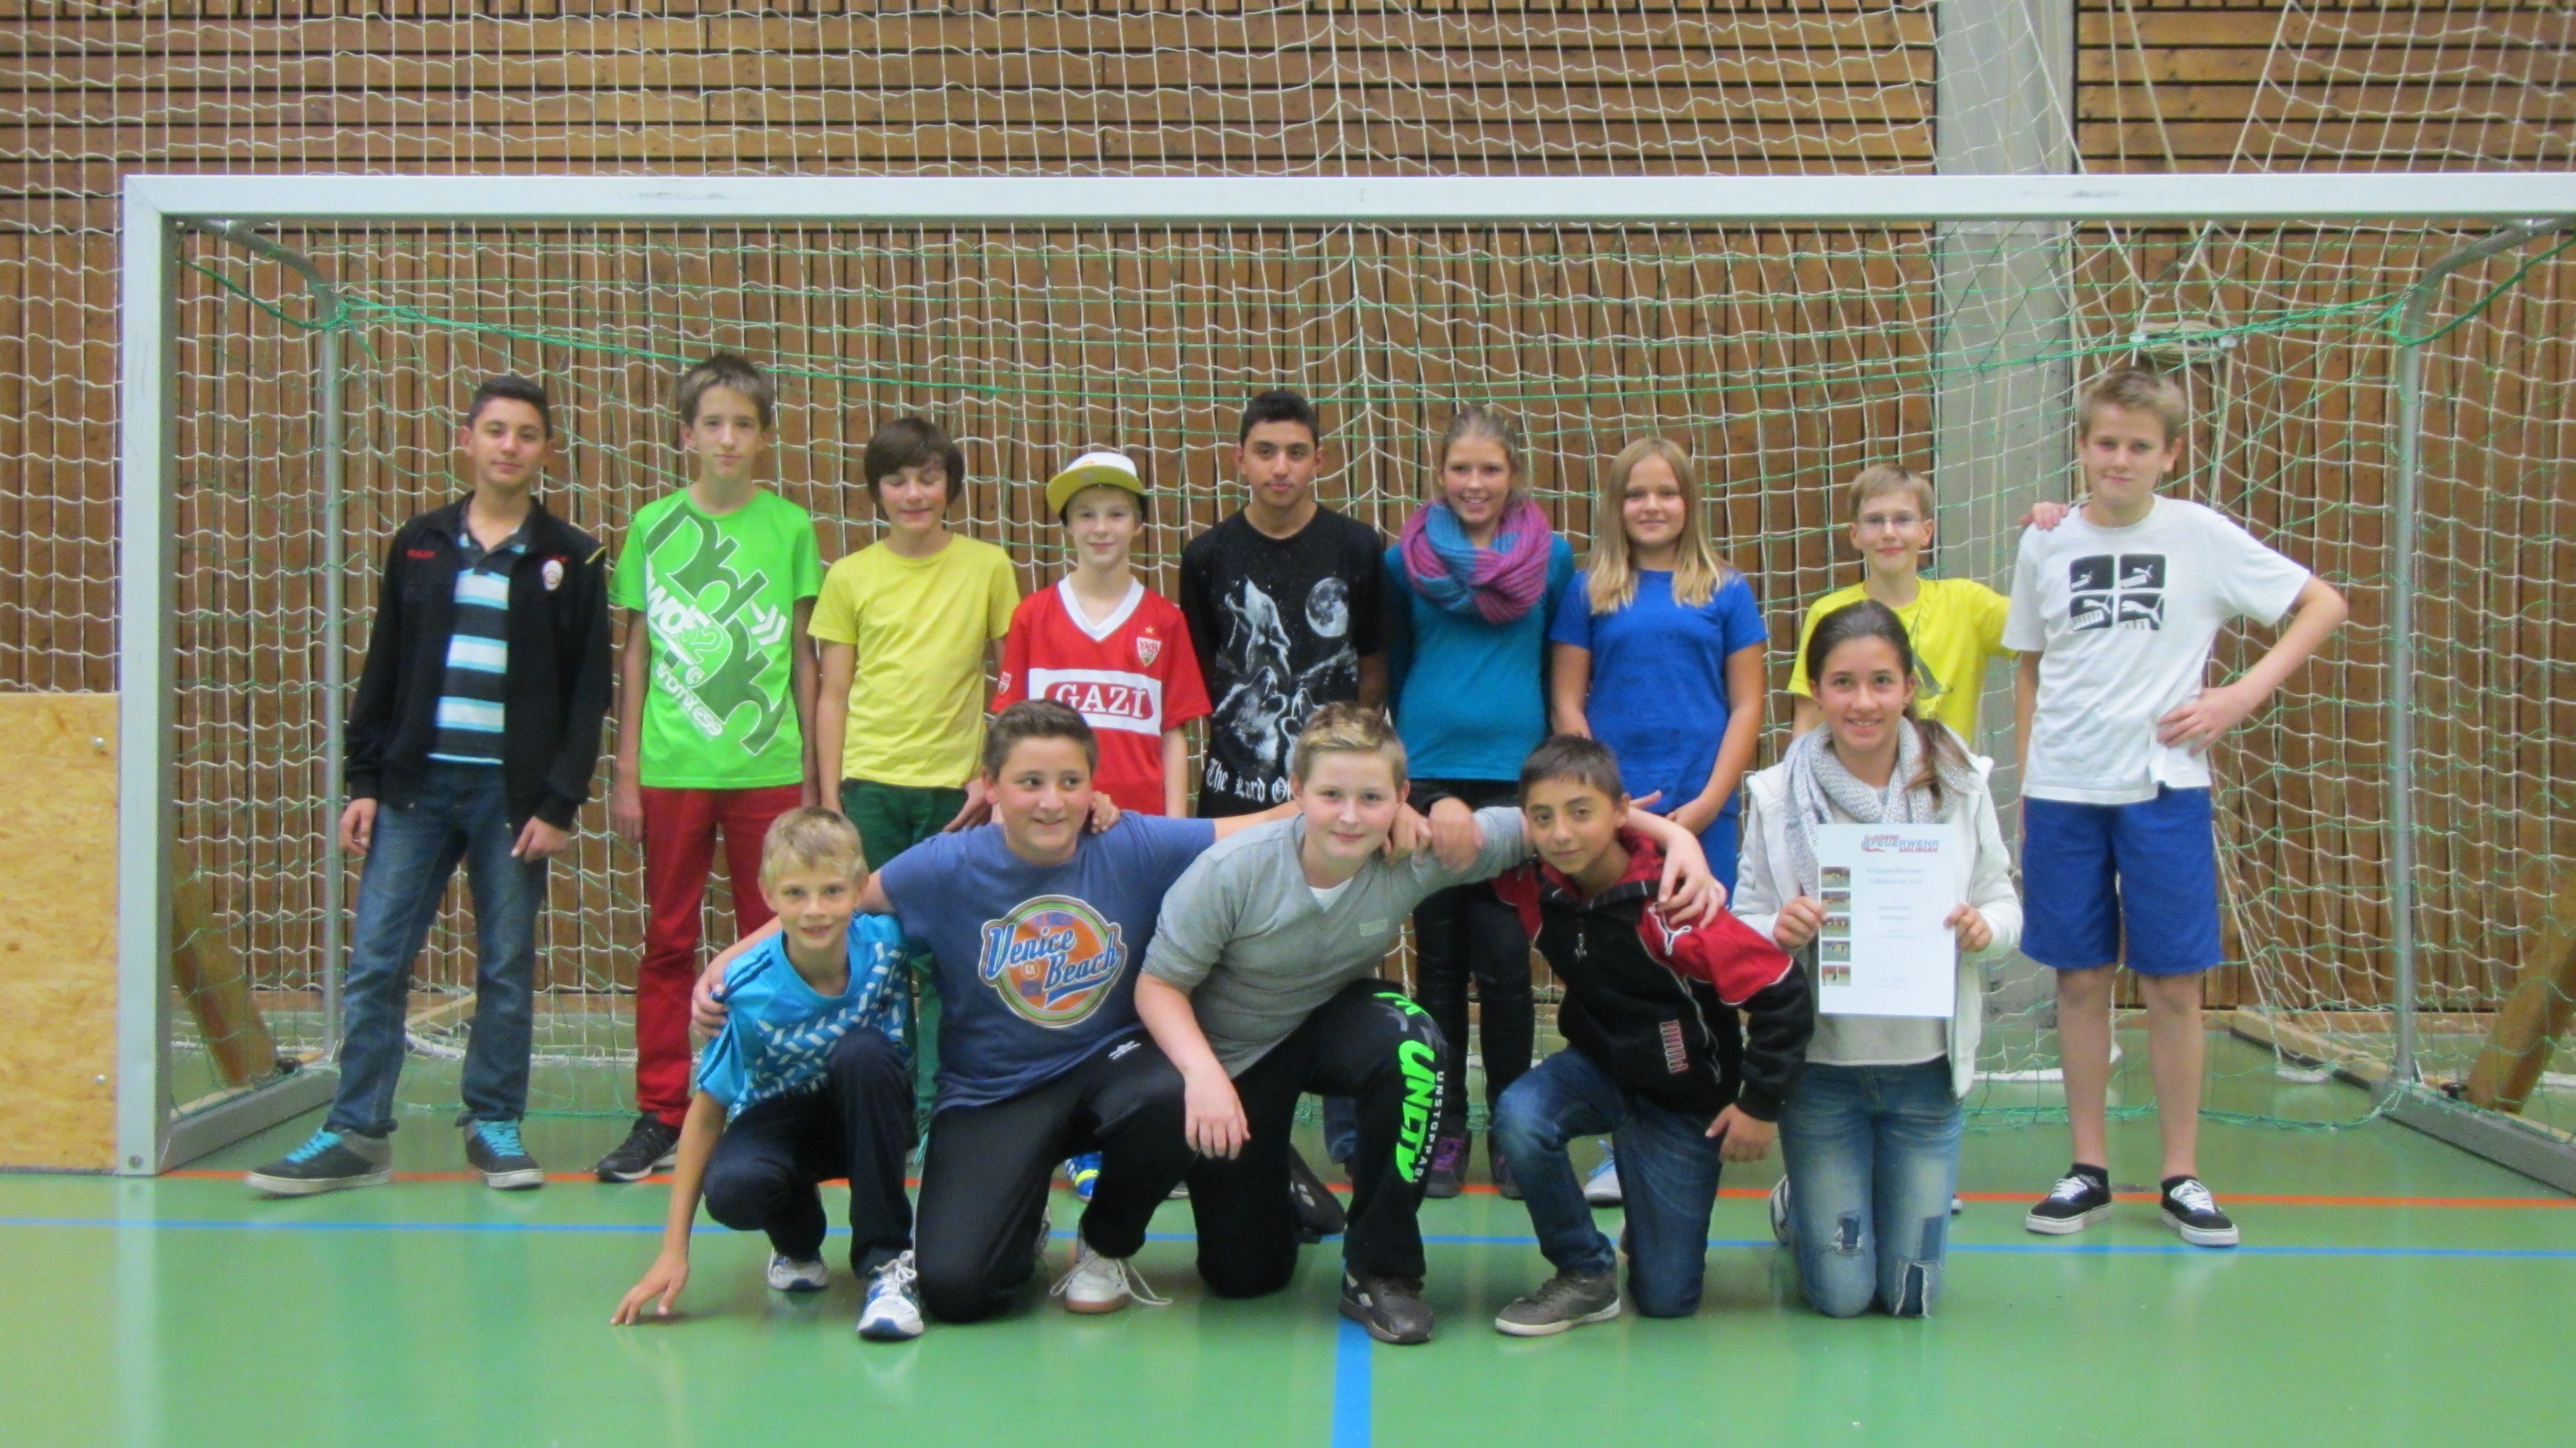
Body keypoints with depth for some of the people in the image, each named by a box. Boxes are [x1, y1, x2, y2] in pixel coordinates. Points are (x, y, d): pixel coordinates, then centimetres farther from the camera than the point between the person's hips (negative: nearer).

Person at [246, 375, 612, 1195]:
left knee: (507, 970, 4)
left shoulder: (571, 560, 2)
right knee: (374, 962, -1)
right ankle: (357, 1135, 5)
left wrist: (561, 803, -7)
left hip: (512, 791, -2)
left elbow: (589, 693, 0)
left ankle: (495, 1127, 15)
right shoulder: (419, 546, 10)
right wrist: (364, 782, 3)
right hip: (416, 785, 2)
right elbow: (381, 673, 10)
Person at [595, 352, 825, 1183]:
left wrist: (812, 773, 7)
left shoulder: (790, 528, 4)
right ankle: (660, 1116, 12)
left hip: (768, 770, 0)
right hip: (671, 770, 0)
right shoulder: (653, 526, 4)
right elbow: (635, 656, 7)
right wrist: (626, 773, 4)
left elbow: (803, 657, 8)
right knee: (668, 941, 5)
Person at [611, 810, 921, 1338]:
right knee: (733, 1189, -33)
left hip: (869, 1117, 1)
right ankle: (798, 1244, 7)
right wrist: (673, 1253, -17)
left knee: (862, 1052, -32)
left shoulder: (886, 943, -23)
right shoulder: (748, 991, -24)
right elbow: (707, 1112, -16)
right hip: (779, 1120, -1)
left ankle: (886, 1257, -19)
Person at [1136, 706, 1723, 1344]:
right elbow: (1159, 984, -18)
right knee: (1243, 1276, -1)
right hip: (1235, 1047, -1)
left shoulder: (1419, 855, -24)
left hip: (1335, 1016, 2)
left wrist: (1679, 837, -32)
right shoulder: (1233, 871, -29)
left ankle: (1378, 1271, -17)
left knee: (1414, 1048, -36)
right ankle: (1272, 1186, 38)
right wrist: (1203, 1074, -35)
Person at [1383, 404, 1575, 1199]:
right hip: (1427, 775, 1)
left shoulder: (1551, 557, 4)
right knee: (1439, 958, 5)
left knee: (1504, 961, -3)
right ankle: (1445, 1128, 13)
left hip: (1515, 775, -1)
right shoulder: (1406, 559, 6)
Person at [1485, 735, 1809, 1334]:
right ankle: (1586, 1277, -10)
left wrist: (1761, 1104, -17)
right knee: (1519, 1120, -32)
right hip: (1598, 1065, 3)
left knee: (1667, 1298, 1)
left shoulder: (1671, 905, -30)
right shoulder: (1533, 885, -16)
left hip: (1683, 1095, -3)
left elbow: (1783, 993, -25)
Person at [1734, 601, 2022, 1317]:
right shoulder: (1777, 797, -7)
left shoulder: (1959, 783, -4)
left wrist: (1985, 928, -20)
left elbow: (2004, 904, 2)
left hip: (1925, 1066, 2)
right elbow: (1742, 929, -2)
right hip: (1820, 1064, -1)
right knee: (1840, 1294, 3)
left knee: (1911, 1294, 7)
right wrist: (1777, 931, -25)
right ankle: (1799, 1205, 36)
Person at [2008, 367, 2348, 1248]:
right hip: (2061, 793, 2)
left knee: (2173, 983, 0)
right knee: (2079, 980, 6)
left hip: (2163, 787, -2)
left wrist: (2247, 693, -6)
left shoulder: (2202, 537, -1)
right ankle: (2088, 1172, 16)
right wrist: (2027, 790, 8)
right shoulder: (2046, 545, 6)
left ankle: (2182, 1178, 11)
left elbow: (2323, 604, 4)